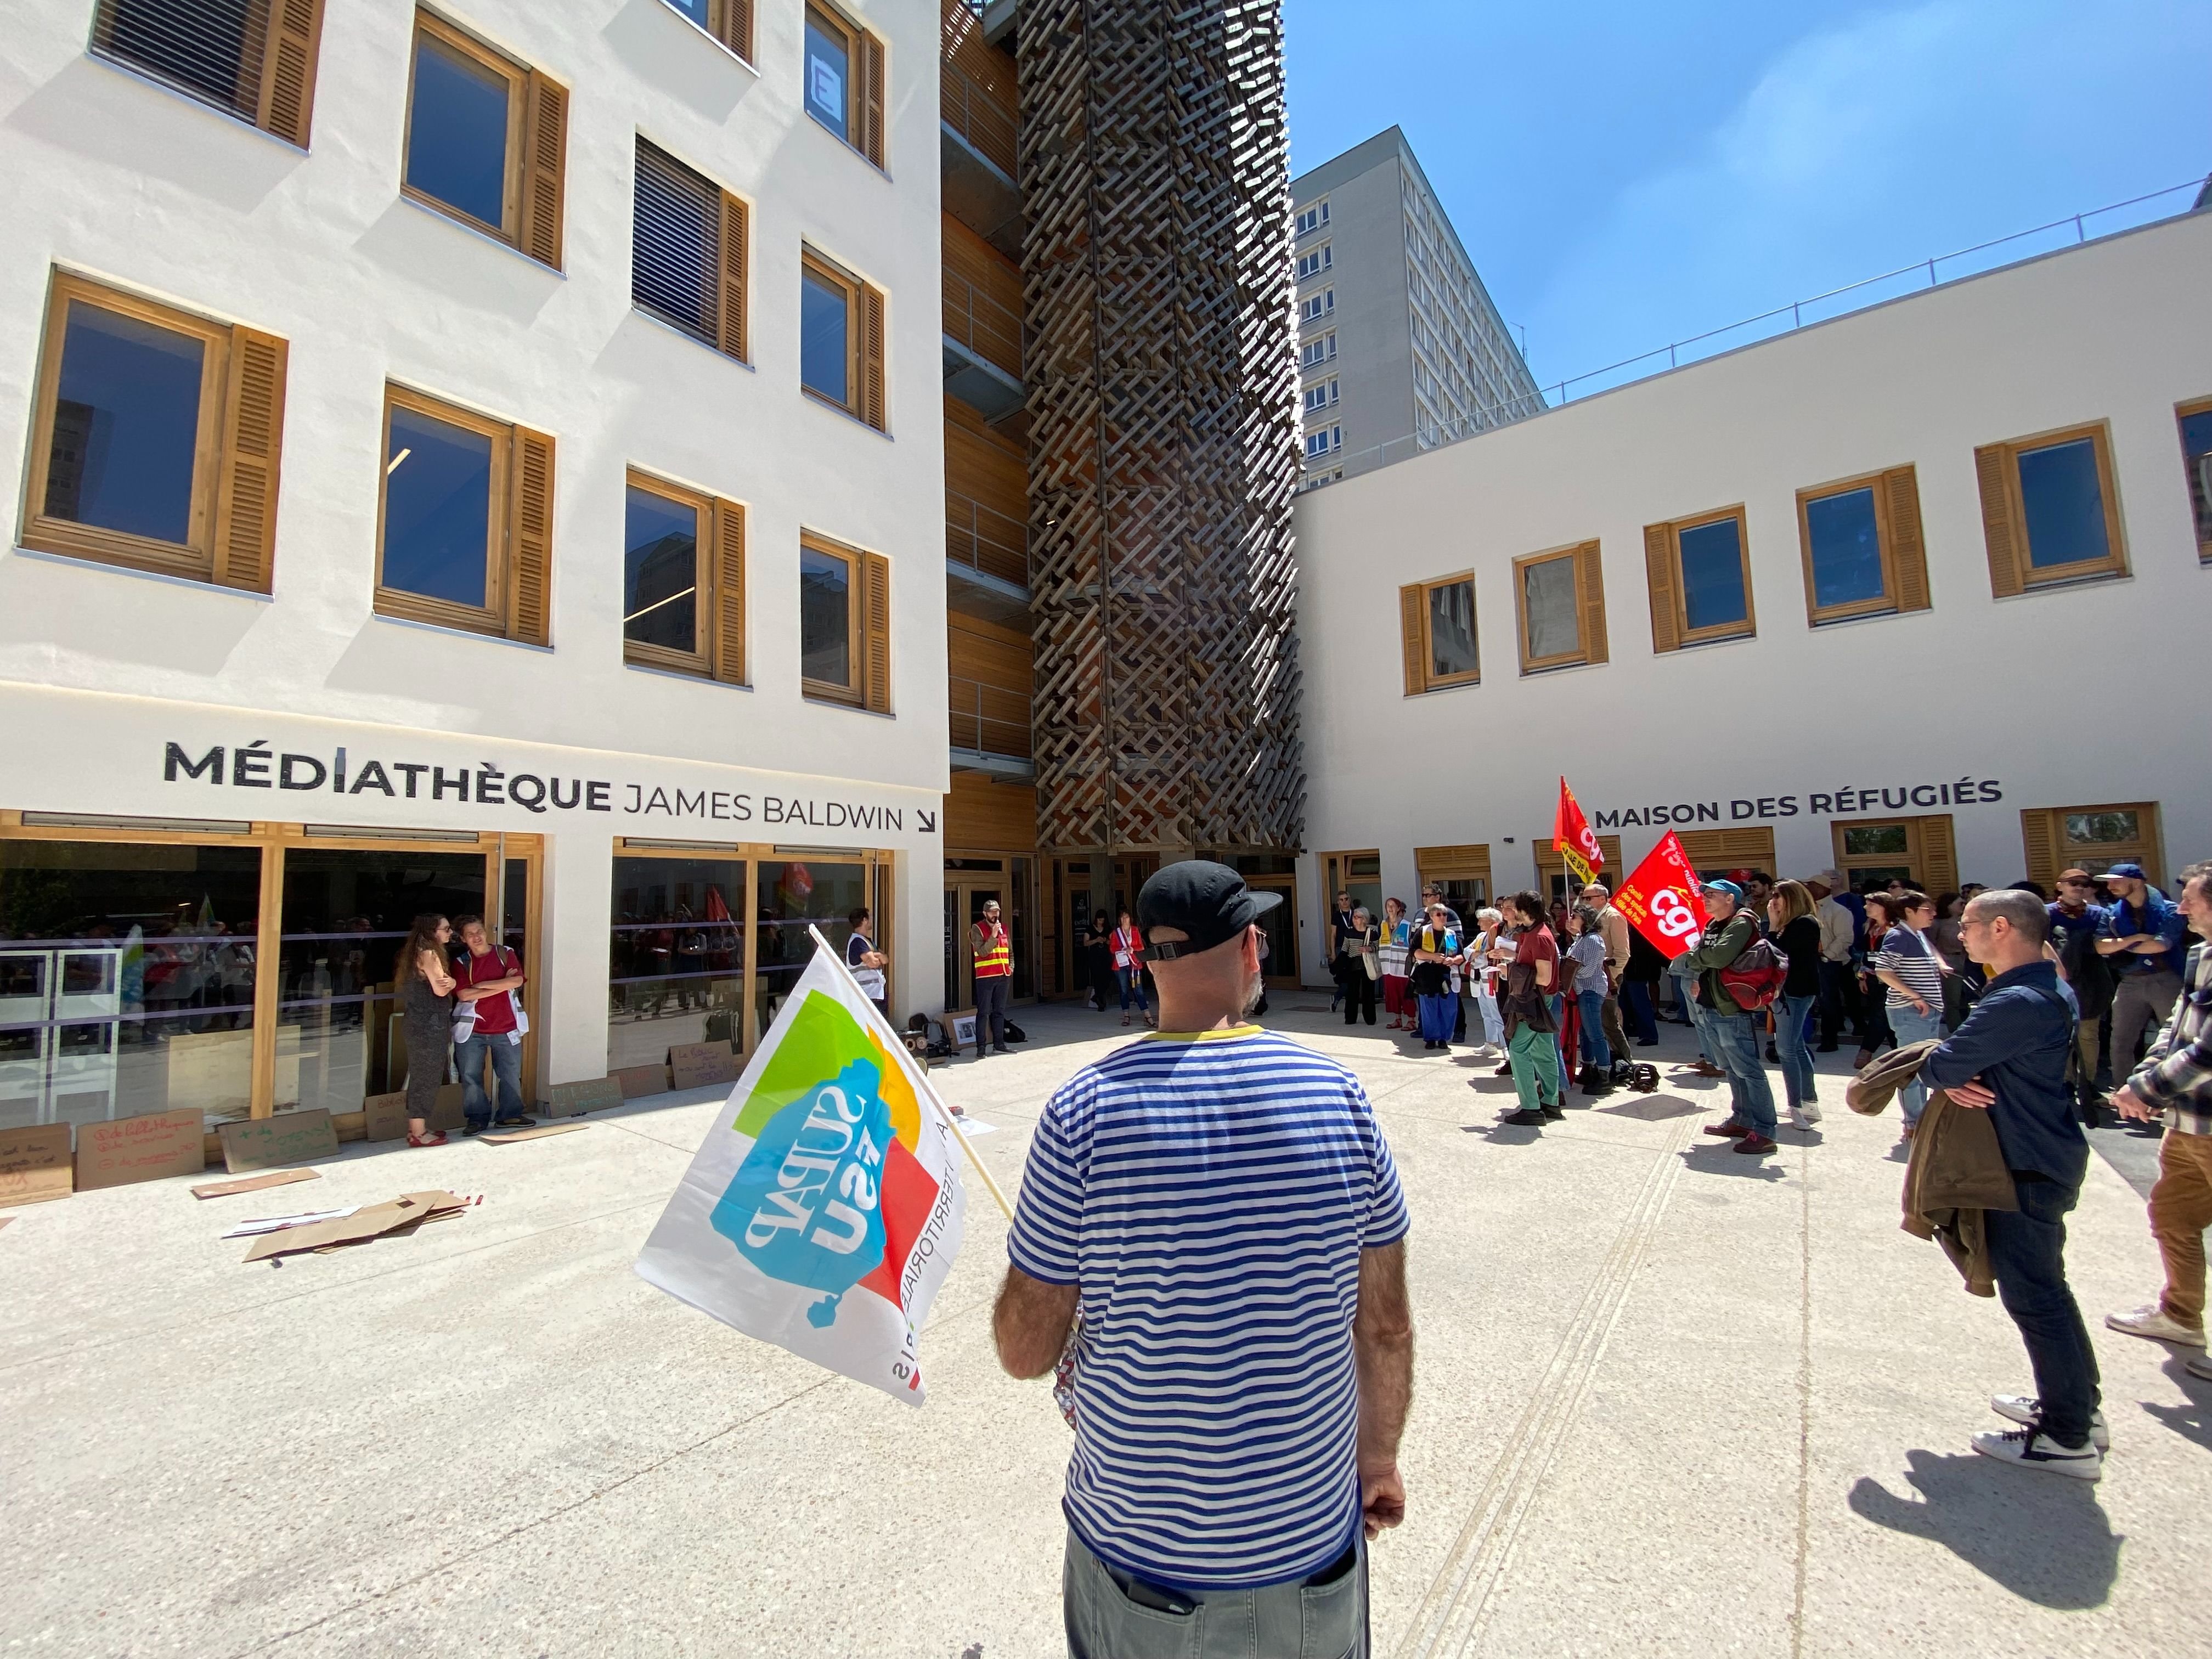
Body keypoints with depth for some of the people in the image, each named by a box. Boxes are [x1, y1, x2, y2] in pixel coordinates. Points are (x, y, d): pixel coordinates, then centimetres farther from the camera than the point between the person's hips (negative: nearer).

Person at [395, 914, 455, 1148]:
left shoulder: (416, 952, 15)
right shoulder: (429, 954, -16)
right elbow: (440, 990, -21)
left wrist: (449, 981, -9)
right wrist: (453, 982, -2)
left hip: (417, 1022, 10)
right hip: (429, 1024, -10)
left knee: (420, 1077, 16)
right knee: (427, 1078, -2)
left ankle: (416, 1128, 25)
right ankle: (419, 1134, 5)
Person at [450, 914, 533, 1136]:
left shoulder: (506, 953, 0)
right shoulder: (461, 963, 0)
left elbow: (517, 981, -14)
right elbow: (463, 995, -13)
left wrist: (482, 985, -14)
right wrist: (501, 985, -15)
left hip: (506, 1029, 0)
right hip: (472, 1030, 0)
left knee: (511, 1075, 9)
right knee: (470, 1076, 6)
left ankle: (510, 1114, 23)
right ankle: (477, 1118, 21)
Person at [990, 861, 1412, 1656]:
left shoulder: (1082, 1111, -21)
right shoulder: (1338, 1094, -15)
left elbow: (1025, 1352, -13)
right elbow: (1386, 1326, -4)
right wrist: (1380, 1458, 13)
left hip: (1139, 1552, -1)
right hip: (1312, 1542, 2)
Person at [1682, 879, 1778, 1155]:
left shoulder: (1741, 923, -12)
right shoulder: (1712, 925, 15)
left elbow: (1721, 956, -26)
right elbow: (1703, 960, 18)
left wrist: (1694, 954, -8)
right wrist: (1700, 981, -2)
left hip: (1732, 1011, -9)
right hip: (1710, 1009, 9)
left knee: (1748, 1071, -6)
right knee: (1732, 1070, 16)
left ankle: (1764, 1132, -2)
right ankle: (1742, 1120, 26)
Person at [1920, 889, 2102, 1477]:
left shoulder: (2015, 1003, -27)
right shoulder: (2052, 989, 8)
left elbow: (1938, 1066, -25)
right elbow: (1983, 1054, 11)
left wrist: (1943, 1072, -2)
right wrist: (1959, 1077, -9)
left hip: (2029, 1168, -10)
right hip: (2049, 1153, 10)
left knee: (2033, 1296, 2)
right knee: (2045, 1287, 22)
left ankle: (2069, 1438, 13)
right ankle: (2078, 1404, 35)